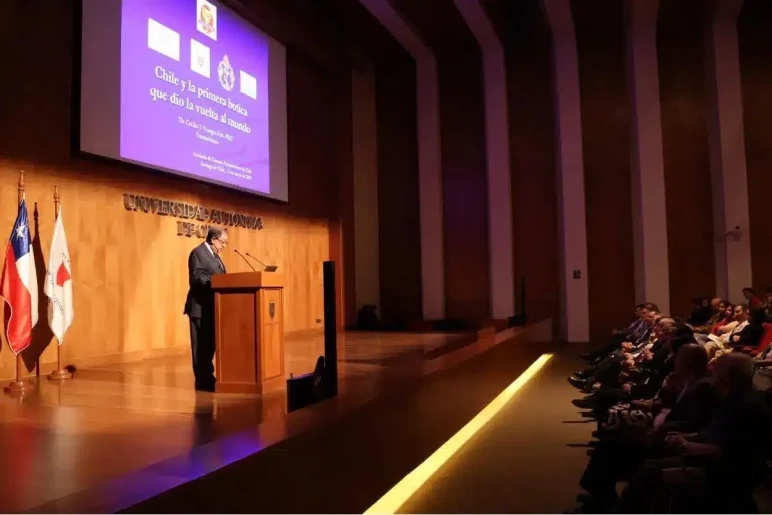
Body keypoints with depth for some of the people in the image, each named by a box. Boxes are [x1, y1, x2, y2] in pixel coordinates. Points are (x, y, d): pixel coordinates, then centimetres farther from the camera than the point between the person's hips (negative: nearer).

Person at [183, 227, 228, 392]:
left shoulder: (213, 254, 18)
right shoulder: (198, 252, -11)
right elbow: (197, 277, -23)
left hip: (211, 307, 10)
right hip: (200, 307, -10)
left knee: (210, 344, 14)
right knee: (201, 346, -4)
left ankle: (207, 378, 22)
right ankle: (203, 381, 1)